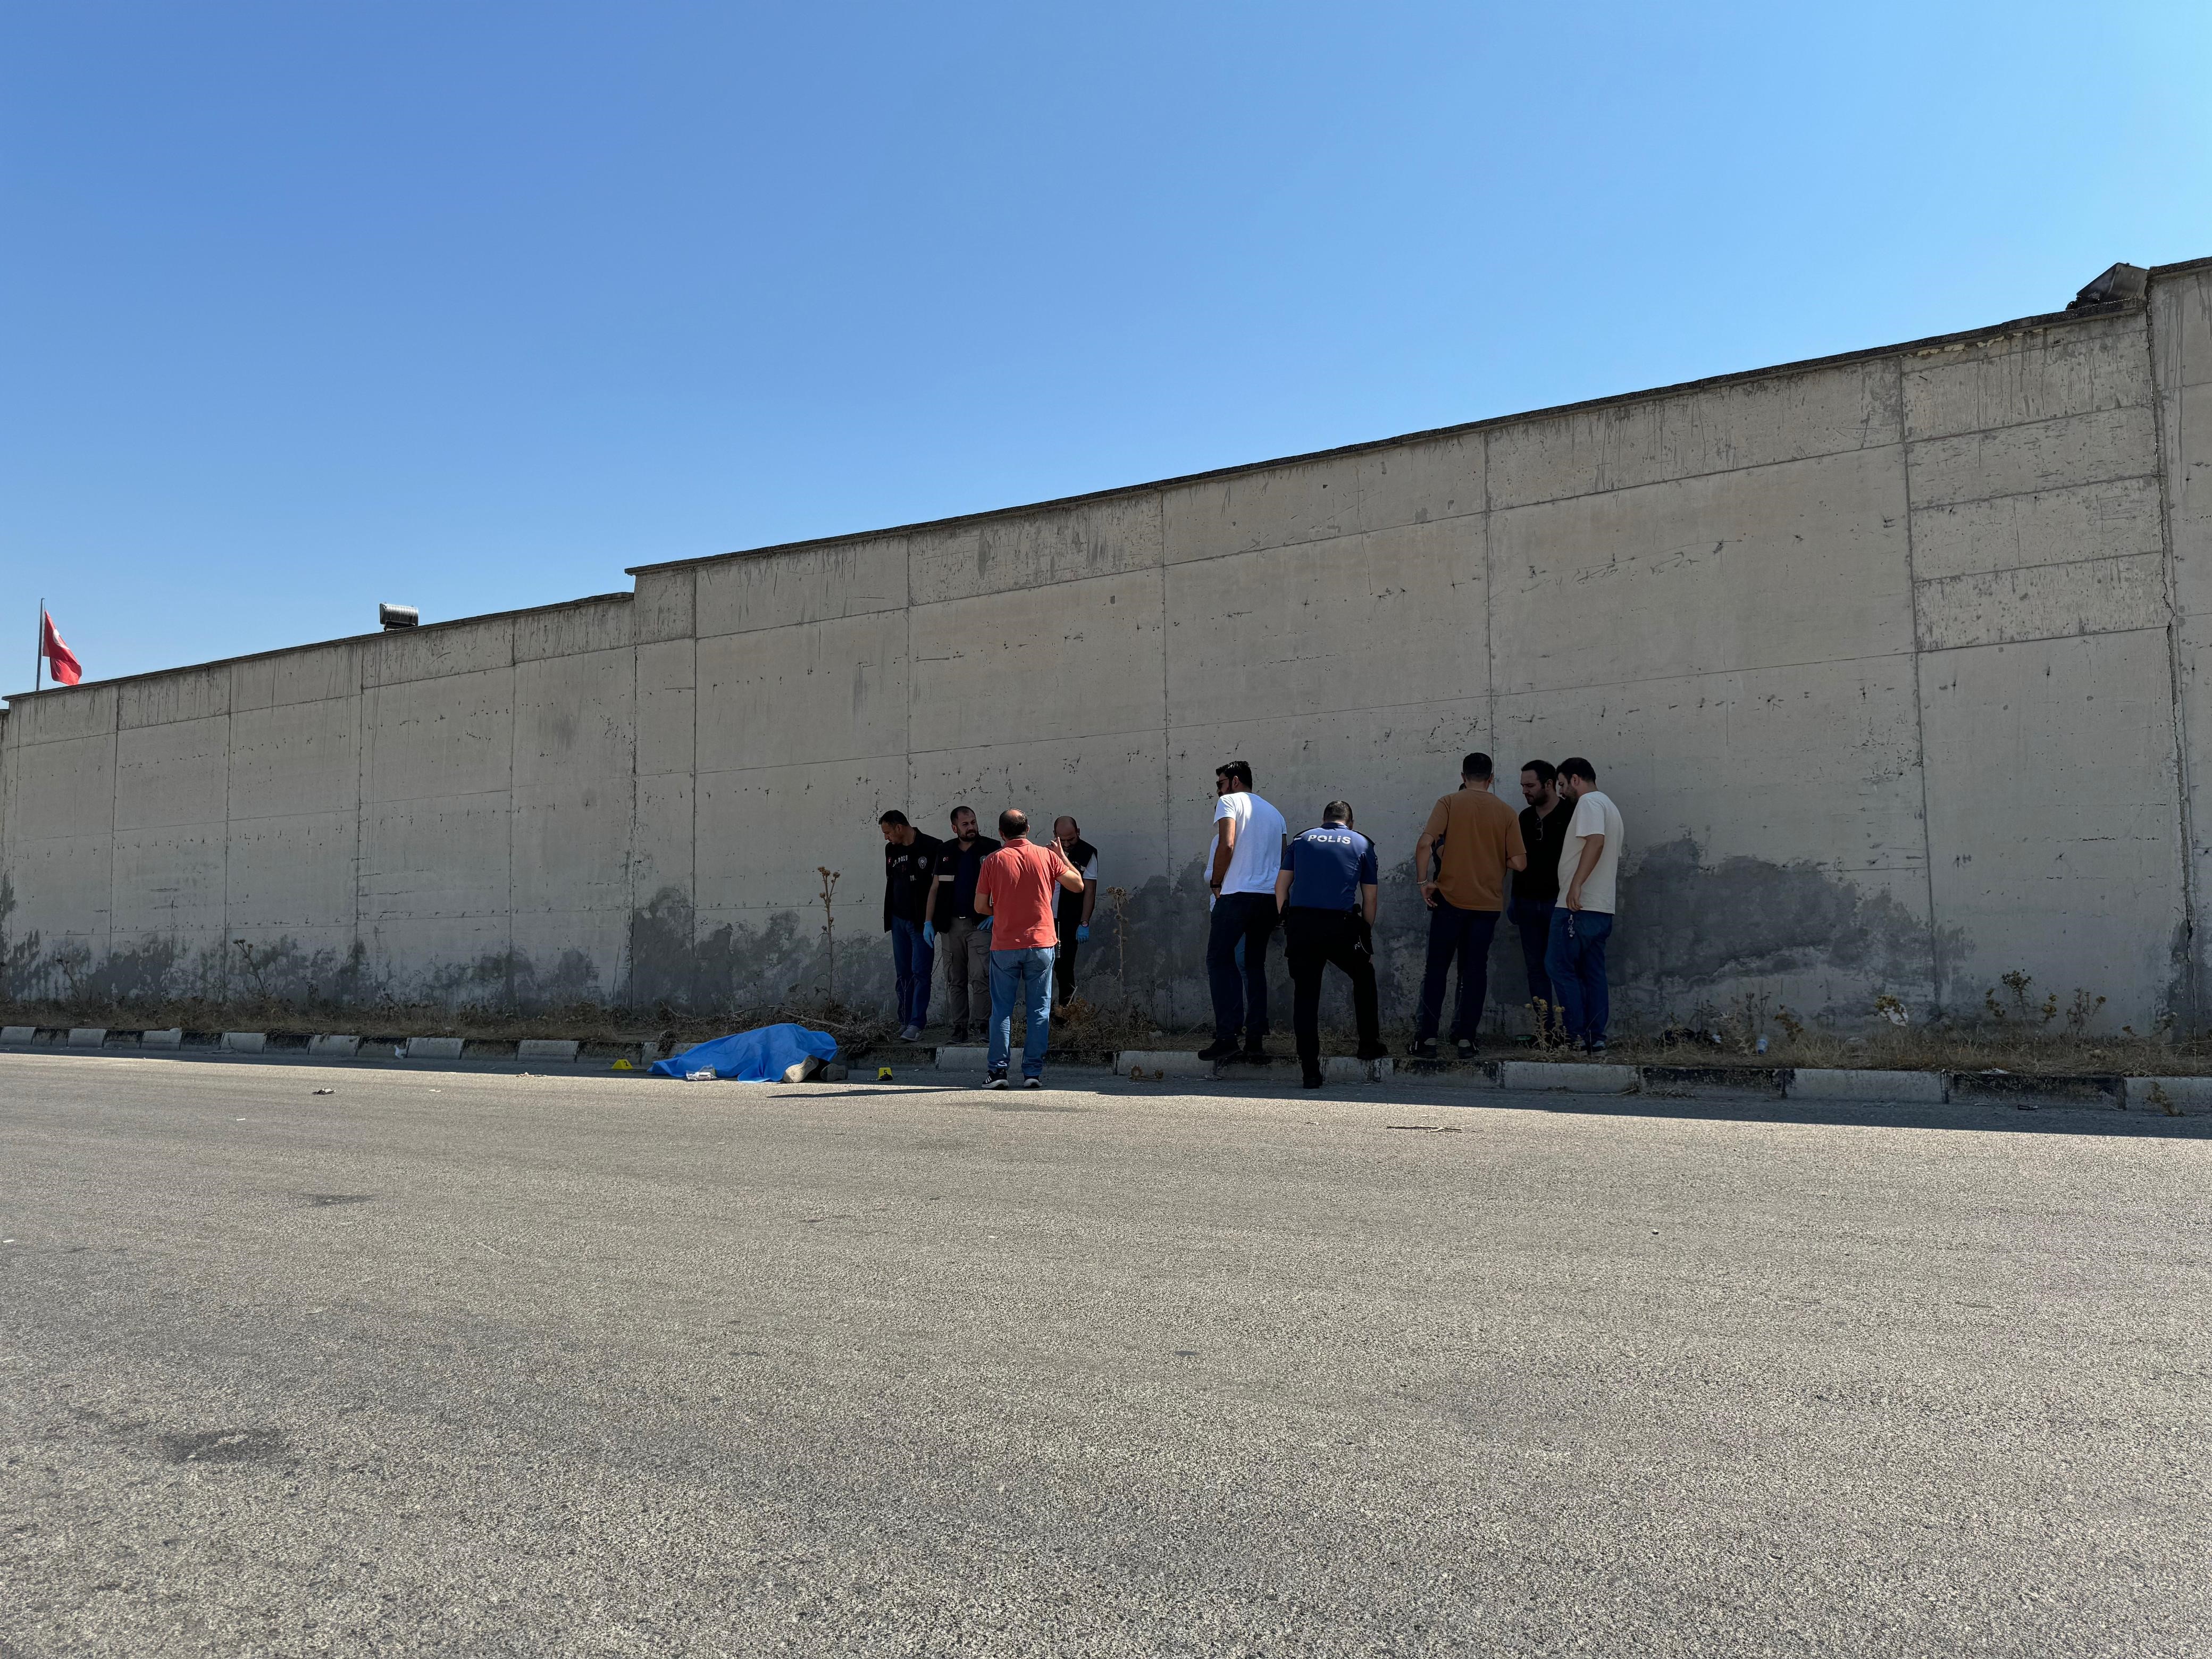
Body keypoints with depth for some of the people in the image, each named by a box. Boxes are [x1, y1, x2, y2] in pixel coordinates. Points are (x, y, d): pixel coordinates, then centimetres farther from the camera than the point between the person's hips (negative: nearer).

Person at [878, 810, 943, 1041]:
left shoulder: (932, 847, -10)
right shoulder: (891, 850, 11)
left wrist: (931, 920, -12)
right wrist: (889, 917, 14)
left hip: (922, 921, -6)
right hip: (899, 920, 6)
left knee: (920, 973, -7)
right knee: (903, 974, 10)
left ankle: (916, 1023, -6)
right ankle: (905, 1021, 15)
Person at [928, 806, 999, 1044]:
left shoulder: (990, 848, 0)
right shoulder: (945, 852, 10)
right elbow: (935, 888, 13)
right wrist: (929, 922, 7)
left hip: (980, 924, -4)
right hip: (951, 924, 4)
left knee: (980, 976, -13)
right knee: (955, 979, 7)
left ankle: (987, 1024, -5)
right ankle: (959, 1026, 13)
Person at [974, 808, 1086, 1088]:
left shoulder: (993, 861, -2)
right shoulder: (1047, 856, -1)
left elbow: (981, 906, -1)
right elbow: (1078, 885, 7)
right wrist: (1062, 856, 19)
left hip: (1004, 946, 0)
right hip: (1041, 944, 0)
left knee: (1002, 1010, 7)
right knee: (1039, 1010, 6)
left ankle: (998, 1071, 5)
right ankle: (1033, 1072, 5)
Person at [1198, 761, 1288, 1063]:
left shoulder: (1230, 802, 1)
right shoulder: (1274, 812, 22)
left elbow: (1227, 845, -13)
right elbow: (1283, 860, 18)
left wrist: (1216, 882, -3)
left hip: (1238, 894, -6)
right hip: (1270, 898, 6)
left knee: (1219, 961, 0)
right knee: (1256, 965, 12)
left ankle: (1227, 1035, -9)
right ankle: (1256, 1038, 6)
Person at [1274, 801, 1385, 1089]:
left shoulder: (1301, 840, 17)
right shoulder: (1362, 843, 14)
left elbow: (1281, 885, 10)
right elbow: (1370, 897, 11)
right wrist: (1366, 933, 20)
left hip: (1300, 923, 1)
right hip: (1341, 924, -1)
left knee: (1305, 996, 7)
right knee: (1364, 976, 25)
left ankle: (1310, 1071, 5)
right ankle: (1369, 1045, 28)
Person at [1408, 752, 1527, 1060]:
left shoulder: (1449, 803, -3)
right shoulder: (1506, 813, 3)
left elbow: (1425, 843, -16)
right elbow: (1519, 862, 0)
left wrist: (1423, 881, -7)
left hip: (1450, 898, -2)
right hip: (1488, 902, 2)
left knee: (1436, 968, 6)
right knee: (1475, 970, 9)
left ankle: (1427, 1038, 5)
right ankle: (1465, 1038, 8)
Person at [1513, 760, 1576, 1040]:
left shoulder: (1571, 814, -5)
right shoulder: (1525, 818, 14)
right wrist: (1516, 899, 18)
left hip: (1559, 902, -6)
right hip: (1528, 904, 6)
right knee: (1536, 969, 5)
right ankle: (1545, 1032, 10)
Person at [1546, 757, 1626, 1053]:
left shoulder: (1589, 802, -7)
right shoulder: (1610, 807, 24)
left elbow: (1596, 841, -24)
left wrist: (1576, 884, -30)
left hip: (1578, 906, -10)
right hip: (1602, 909, 10)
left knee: (1559, 967, -5)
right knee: (1593, 973, 10)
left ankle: (1577, 1036, -6)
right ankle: (1596, 1038, 9)